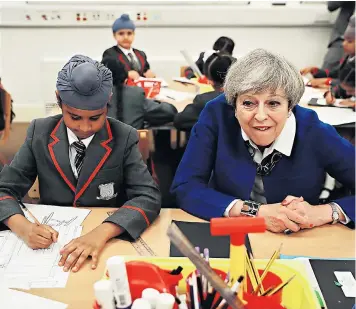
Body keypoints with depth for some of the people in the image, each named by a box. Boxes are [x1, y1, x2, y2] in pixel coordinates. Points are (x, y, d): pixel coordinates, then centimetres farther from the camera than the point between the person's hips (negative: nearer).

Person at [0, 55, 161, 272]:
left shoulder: (124, 139, -9)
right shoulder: (40, 133, -4)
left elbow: (148, 197, -15)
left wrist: (101, 233, -31)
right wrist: (23, 227, -23)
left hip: (107, 243, -1)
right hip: (52, 242, 2)